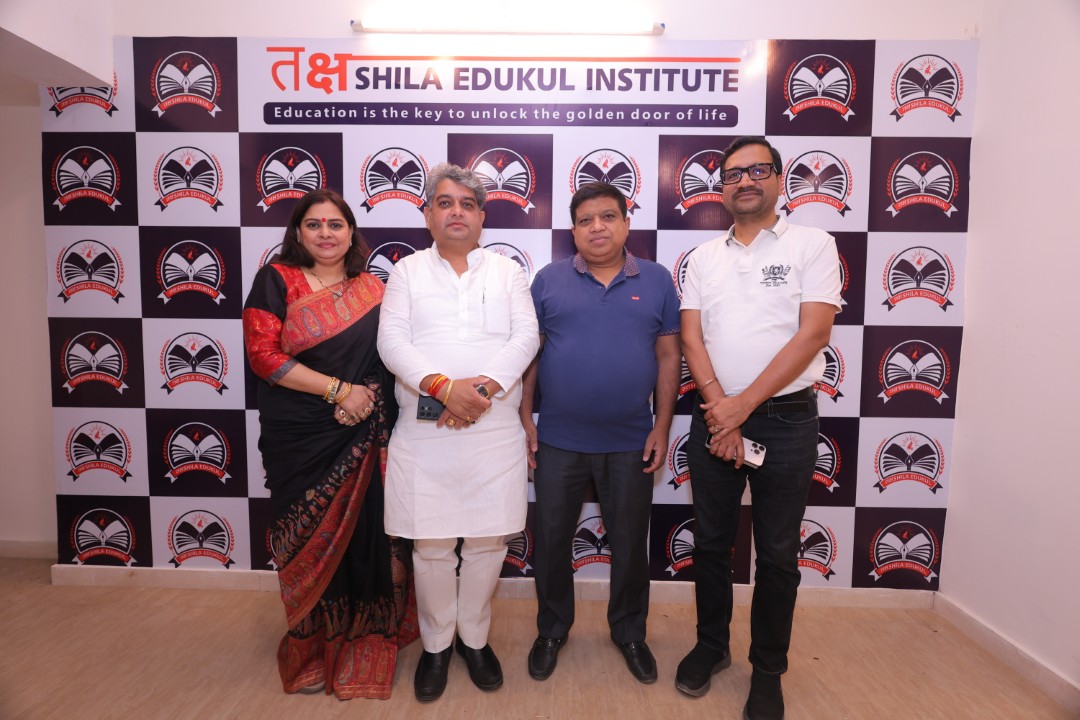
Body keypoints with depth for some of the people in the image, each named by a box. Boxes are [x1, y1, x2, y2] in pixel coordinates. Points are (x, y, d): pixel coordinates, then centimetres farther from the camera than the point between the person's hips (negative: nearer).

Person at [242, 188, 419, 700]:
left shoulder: (373, 288, 7)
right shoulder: (276, 279, -1)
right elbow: (263, 354, -10)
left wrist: (367, 399, -7)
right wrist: (339, 389, -14)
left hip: (367, 435, 2)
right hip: (300, 437, -2)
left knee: (367, 537, 6)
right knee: (312, 541, 8)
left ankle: (363, 647, 27)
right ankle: (311, 647, 30)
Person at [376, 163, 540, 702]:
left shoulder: (508, 271, 11)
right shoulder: (407, 271, 10)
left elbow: (525, 336, -2)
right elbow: (392, 341, -3)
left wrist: (485, 385, -18)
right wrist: (445, 387, -18)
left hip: (496, 428, 1)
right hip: (424, 431, 0)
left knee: (488, 541, 8)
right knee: (432, 546, 7)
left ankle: (475, 639, 31)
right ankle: (436, 645, 30)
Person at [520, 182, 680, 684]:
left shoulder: (657, 281, 2)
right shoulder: (549, 280, 0)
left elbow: (668, 357, 2)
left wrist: (662, 427, -2)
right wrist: (525, 418, -3)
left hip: (631, 443, 1)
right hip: (559, 441, 0)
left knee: (630, 543, 14)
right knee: (551, 539, 12)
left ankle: (629, 632, 37)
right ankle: (552, 630, 35)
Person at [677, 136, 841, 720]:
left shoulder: (812, 245, -1)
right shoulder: (704, 257, 9)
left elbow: (812, 333, -11)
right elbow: (691, 337, 1)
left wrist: (743, 404, -15)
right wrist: (719, 408, -11)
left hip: (785, 417, -3)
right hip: (714, 416, 3)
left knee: (777, 553, 8)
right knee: (711, 542, 13)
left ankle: (767, 670, 27)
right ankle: (711, 645, 33)